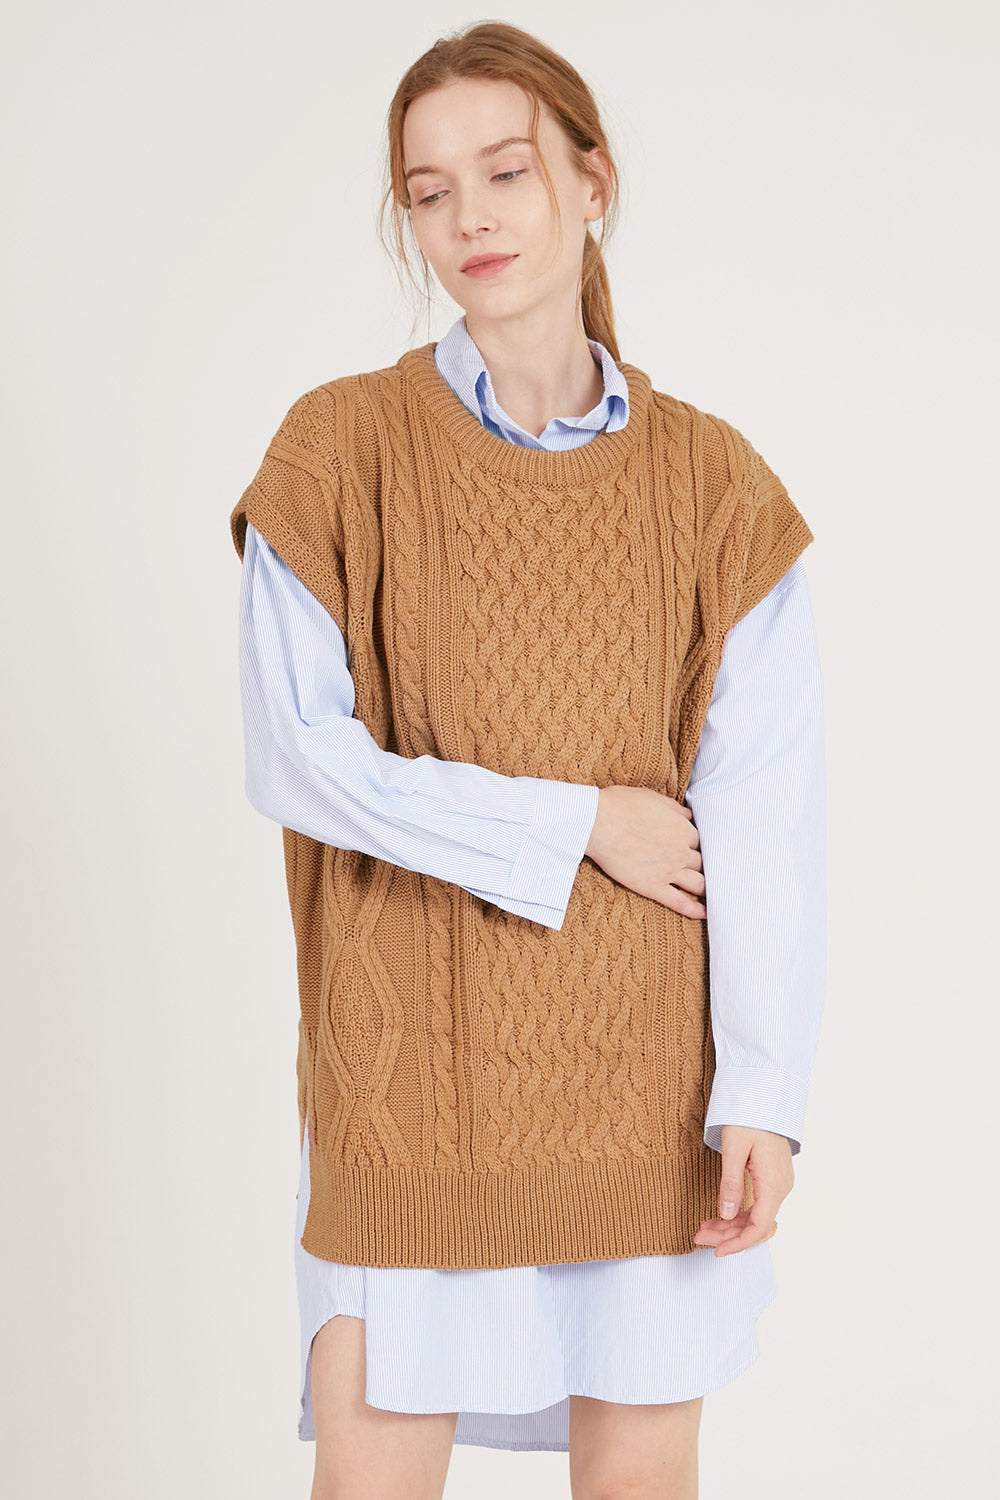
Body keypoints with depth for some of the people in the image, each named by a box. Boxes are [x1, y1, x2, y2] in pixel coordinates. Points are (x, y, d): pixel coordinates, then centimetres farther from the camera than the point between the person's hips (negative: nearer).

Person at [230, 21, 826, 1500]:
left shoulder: (711, 483, -1)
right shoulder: (341, 451, -4)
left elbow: (768, 817, -3)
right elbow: (296, 762, -8)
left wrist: (765, 1095, -9)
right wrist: (577, 823, -11)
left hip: (646, 1070, 1)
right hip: (411, 1063, -1)